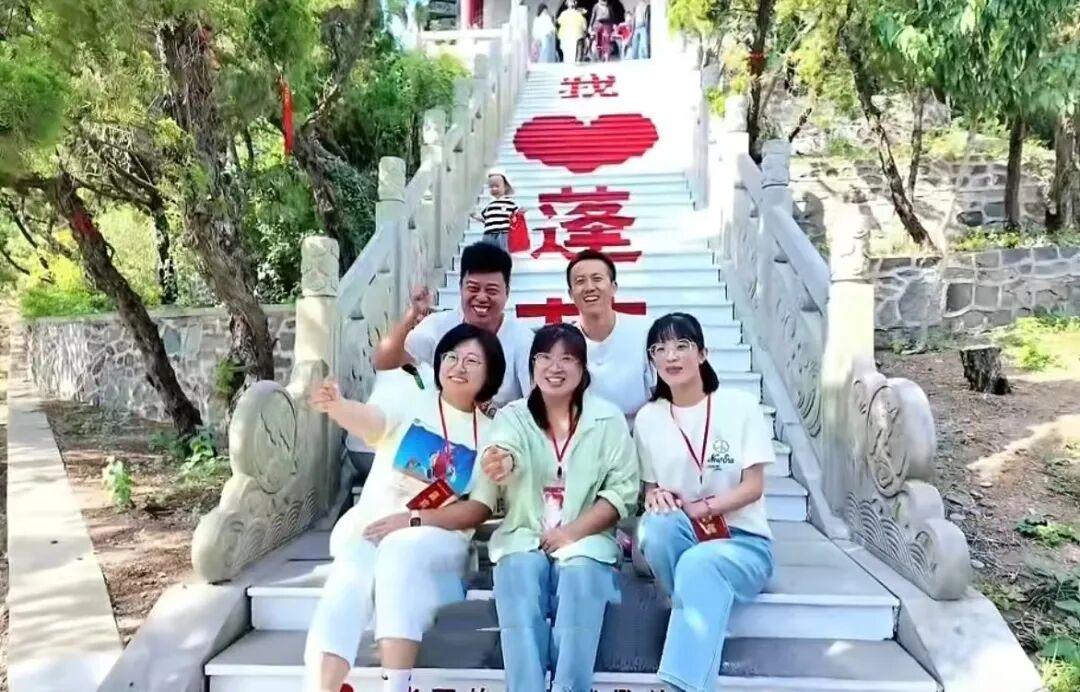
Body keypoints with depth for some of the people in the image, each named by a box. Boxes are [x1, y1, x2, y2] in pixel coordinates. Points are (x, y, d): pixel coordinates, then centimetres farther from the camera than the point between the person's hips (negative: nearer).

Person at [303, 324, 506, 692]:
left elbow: (478, 510, -1)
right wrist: (338, 407, -43)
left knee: (399, 551, -34)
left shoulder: (490, 435, 7)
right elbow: (369, 420, -18)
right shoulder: (410, 402, 5)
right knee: (347, 589, -29)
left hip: (437, 538, -1)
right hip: (369, 527, 1)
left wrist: (413, 520, -15)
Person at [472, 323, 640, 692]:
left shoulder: (608, 418, 4)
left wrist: (574, 531, -14)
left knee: (581, 572, -31)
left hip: (586, 539, -1)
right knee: (519, 572, -30)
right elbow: (505, 451, -19)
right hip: (525, 537, 1)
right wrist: (498, 461, -45)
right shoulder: (512, 415, 6)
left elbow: (623, 490, -1)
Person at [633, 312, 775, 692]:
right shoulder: (647, 418, 4)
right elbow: (649, 489, 8)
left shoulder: (741, 407, -4)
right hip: (682, 539, 3)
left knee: (698, 564, -37)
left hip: (742, 541, -2)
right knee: (656, 525, -33)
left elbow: (753, 487, -8)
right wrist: (656, 498, -17)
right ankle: (699, 630, -17)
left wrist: (699, 508, -21)